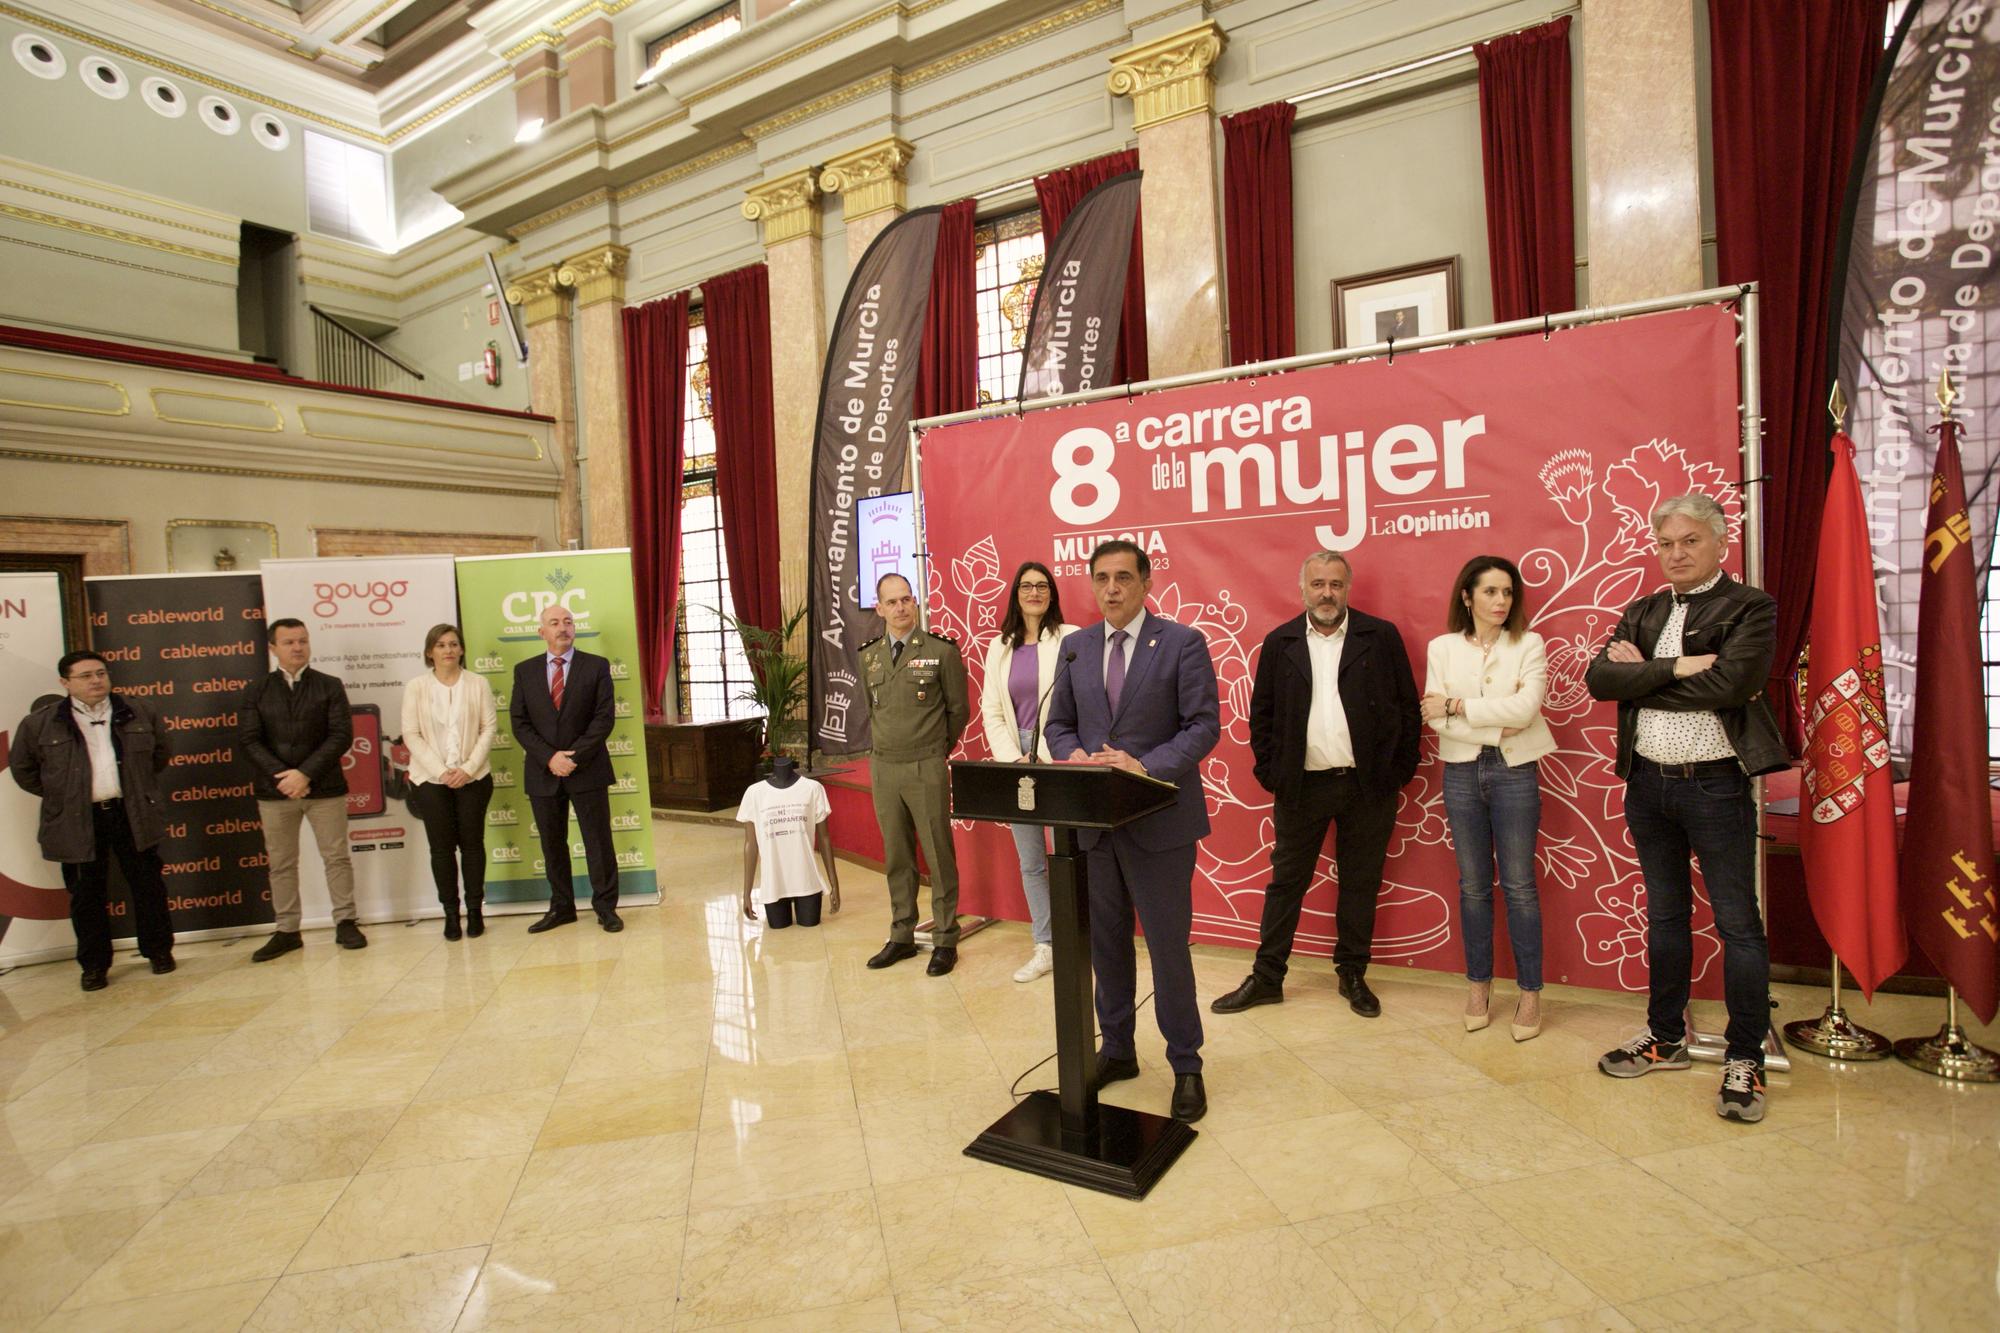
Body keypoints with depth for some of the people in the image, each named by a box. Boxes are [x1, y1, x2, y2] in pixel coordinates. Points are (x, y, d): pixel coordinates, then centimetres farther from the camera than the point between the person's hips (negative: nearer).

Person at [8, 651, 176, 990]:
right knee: (87, 895, 8)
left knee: (147, 885, 8)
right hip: (78, 823, -1)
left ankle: (159, 950, 22)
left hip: (134, 816, 1)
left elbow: (160, 751, 19)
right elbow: (22, 768, 10)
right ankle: (94, 964, 21)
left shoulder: (137, 713, 4)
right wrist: (60, 795, 6)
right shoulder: (40, 722, -2)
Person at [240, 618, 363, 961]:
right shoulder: (256, 693, 7)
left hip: (325, 788, -1)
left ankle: (345, 923, 13)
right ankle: (286, 931, 18)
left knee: (336, 857, 3)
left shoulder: (330, 686, 3)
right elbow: (248, 742, -1)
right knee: (281, 864, 9)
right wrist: (281, 776, -15)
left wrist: (305, 773, -15)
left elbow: (341, 736, -6)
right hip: (274, 790, 2)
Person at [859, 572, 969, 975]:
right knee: (896, 857, 12)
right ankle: (901, 936, 24)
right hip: (883, 768, 5)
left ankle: (945, 940, 14)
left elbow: (958, 709, 1)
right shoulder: (868, 656, 8)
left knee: (939, 856, 2)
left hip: (927, 768, -4)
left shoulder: (941, 650, -6)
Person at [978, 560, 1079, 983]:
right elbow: (991, 712, 8)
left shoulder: (1070, 638, -2)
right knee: (1030, 863, 11)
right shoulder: (1000, 647, 11)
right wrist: (1014, 760, -5)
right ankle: (1045, 948, 22)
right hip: (1016, 762, 5)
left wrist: (1049, 759, -13)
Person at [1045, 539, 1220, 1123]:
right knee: (1106, 943, 16)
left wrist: (1146, 766, -22)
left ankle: (1185, 1065, 23)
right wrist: (1074, 754, -10)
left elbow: (1205, 724, -10)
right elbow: (1057, 723, 12)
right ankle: (1117, 1049, 34)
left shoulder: (1182, 642, -5)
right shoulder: (1076, 646, 9)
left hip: (1159, 821, -4)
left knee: (1168, 945, 4)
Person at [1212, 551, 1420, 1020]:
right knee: (1286, 882, 9)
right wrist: (1270, 774, 0)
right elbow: (1261, 714, 5)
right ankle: (1266, 978, 20)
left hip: (1368, 785, 0)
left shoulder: (1381, 637, 0)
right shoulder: (1279, 643, 3)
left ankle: (1353, 975, 29)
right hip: (1301, 786, 1)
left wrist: (1400, 772, -1)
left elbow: (1407, 706, 2)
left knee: (1361, 883, 11)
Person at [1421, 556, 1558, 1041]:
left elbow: (1524, 708, -15)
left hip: (1514, 772, -1)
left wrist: (1457, 706, -12)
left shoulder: (1528, 644, 0)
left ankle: (1530, 992, 18)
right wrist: (1494, 726, -14)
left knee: (1519, 885, 4)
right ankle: (1479, 985, 24)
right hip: (1461, 773, 2)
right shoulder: (1442, 647, 3)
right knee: (1473, 885, 10)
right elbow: (1436, 719, -6)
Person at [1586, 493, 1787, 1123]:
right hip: (1647, 783, 5)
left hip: (1715, 784, -5)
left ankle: (1745, 1060, 16)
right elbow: (1599, 677, -5)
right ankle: (1667, 1036, 29)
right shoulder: (1641, 612, 11)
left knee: (1737, 923, 3)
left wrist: (1642, 675, -11)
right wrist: (1674, 668, -15)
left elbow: (1729, 683, -20)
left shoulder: (1751, 609, -4)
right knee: (1664, 916, 16)